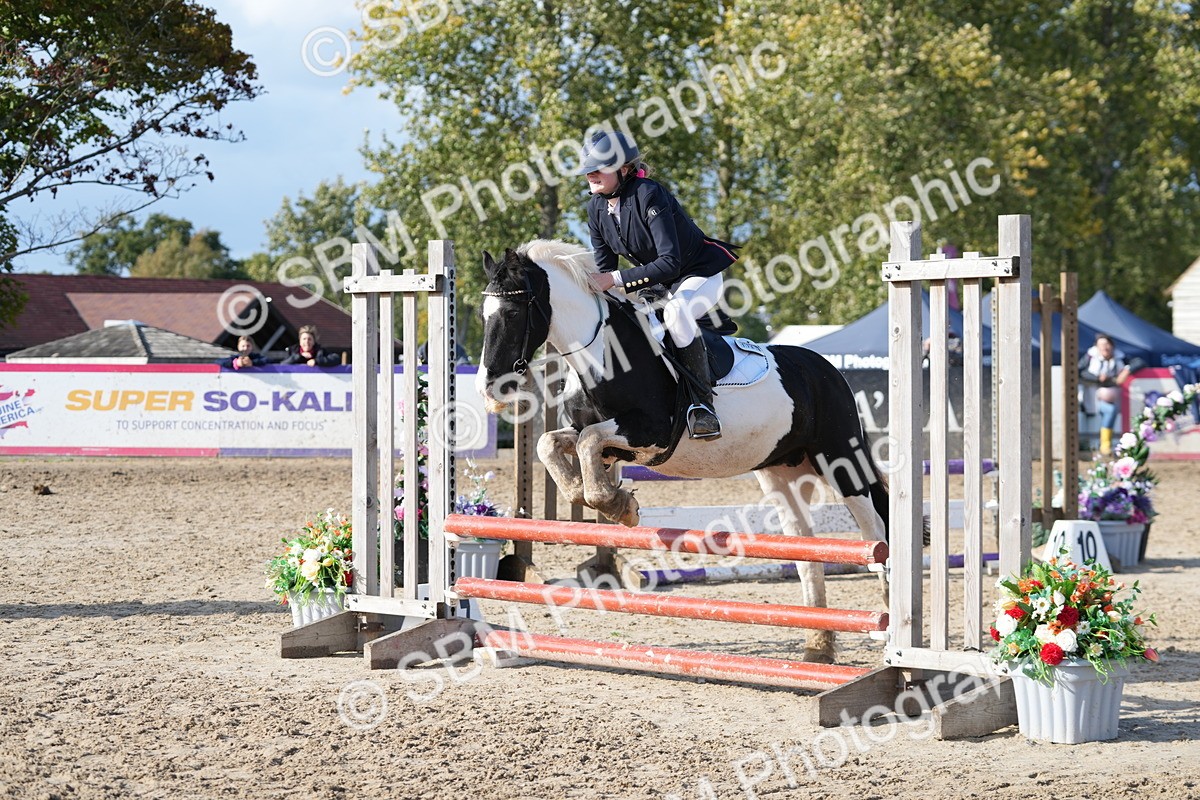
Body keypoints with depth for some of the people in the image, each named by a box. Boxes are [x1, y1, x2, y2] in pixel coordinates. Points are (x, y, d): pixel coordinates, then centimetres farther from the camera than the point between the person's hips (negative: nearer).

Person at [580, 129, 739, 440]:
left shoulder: (648, 195, -28)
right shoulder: (597, 208, -5)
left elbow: (670, 263, -35)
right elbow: (604, 268, 2)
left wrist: (616, 279, -41)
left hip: (701, 275, -9)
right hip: (657, 283, 9)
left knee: (676, 312, -37)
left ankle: (702, 403, -31)